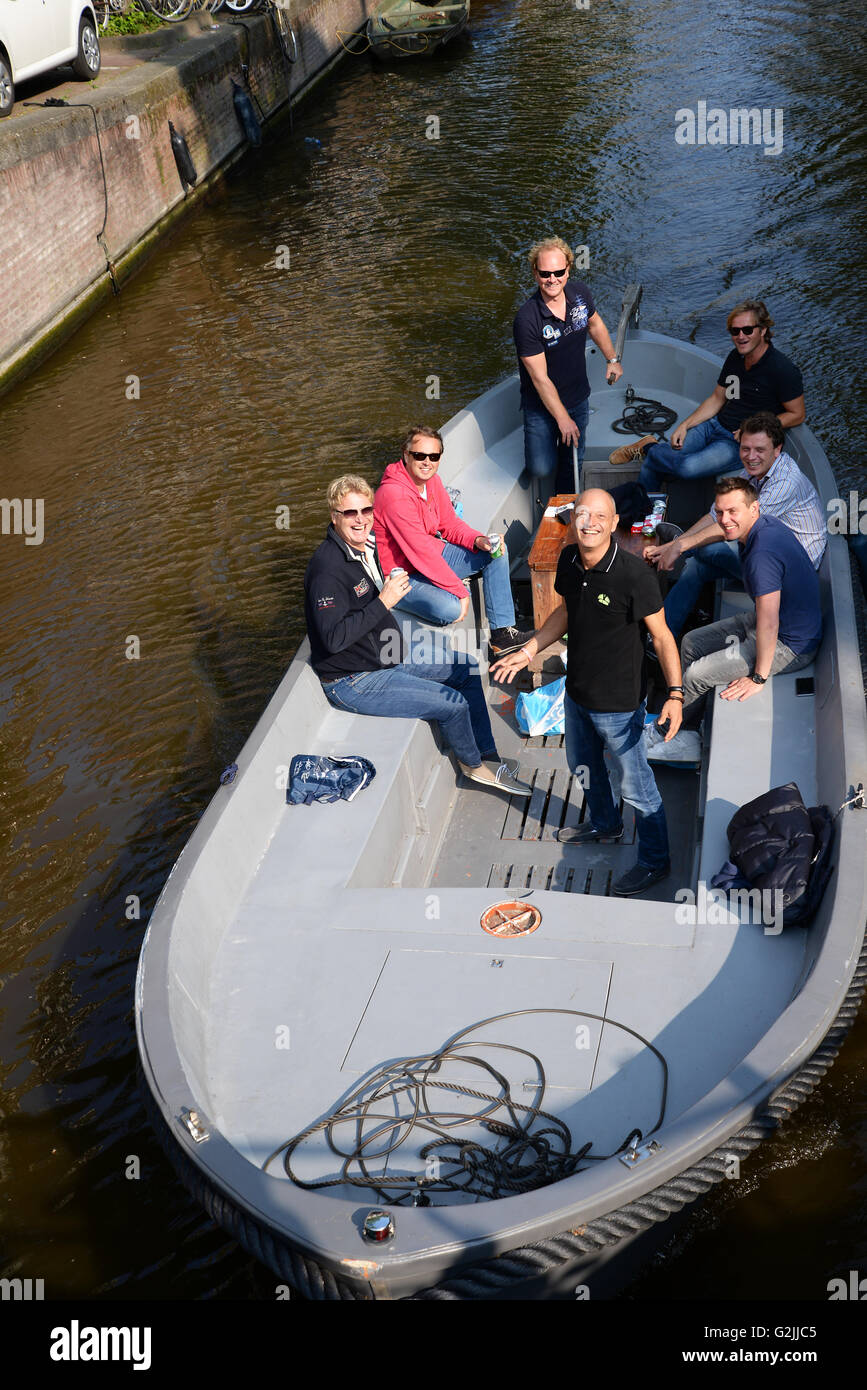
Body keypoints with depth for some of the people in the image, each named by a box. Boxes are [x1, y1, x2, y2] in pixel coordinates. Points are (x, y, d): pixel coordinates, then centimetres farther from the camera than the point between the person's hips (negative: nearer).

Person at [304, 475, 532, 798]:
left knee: (466, 668, 14)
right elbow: (333, 638, -31)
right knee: (453, 703, -14)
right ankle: (473, 765, 15)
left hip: (388, 658, 10)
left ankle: (487, 756, 22)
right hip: (353, 683, -10)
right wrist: (384, 602, -29)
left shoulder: (366, 546, 4)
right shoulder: (328, 568, -26)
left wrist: (393, 587, 2)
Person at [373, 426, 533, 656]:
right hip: (401, 576, -9)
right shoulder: (394, 495, -27)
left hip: (433, 555, 10)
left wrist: (479, 540, -12)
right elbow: (421, 553, -29)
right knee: (450, 609, -36)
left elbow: (450, 524, 10)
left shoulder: (431, 481, 0)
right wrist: (460, 590, -26)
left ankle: (502, 633, 1)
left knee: (497, 551, 2)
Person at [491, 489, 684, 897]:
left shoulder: (635, 574, -27)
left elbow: (661, 635, -19)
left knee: (635, 785, 8)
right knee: (583, 764, 29)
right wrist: (528, 651, 7)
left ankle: (654, 862, 31)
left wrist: (674, 694, -24)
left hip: (619, 702, -7)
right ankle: (604, 825, 56)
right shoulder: (569, 560, -8)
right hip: (577, 691, 7)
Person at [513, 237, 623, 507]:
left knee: (573, 464, 11)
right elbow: (540, 378, -22)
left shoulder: (579, 292, -9)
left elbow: (595, 325, 16)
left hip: (578, 398, 5)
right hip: (541, 405, -5)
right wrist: (563, 418, -19)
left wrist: (612, 359, 22)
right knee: (542, 469, -8)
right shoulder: (526, 319, -27)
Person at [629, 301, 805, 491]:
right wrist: (684, 426, 2)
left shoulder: (783, 370, -16)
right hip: (715, 426, 6)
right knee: (651, 465, -8)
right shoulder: (735, 357, 5)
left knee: (689, 467, -30)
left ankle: (649, 446, -1)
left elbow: (797, 415, -9)